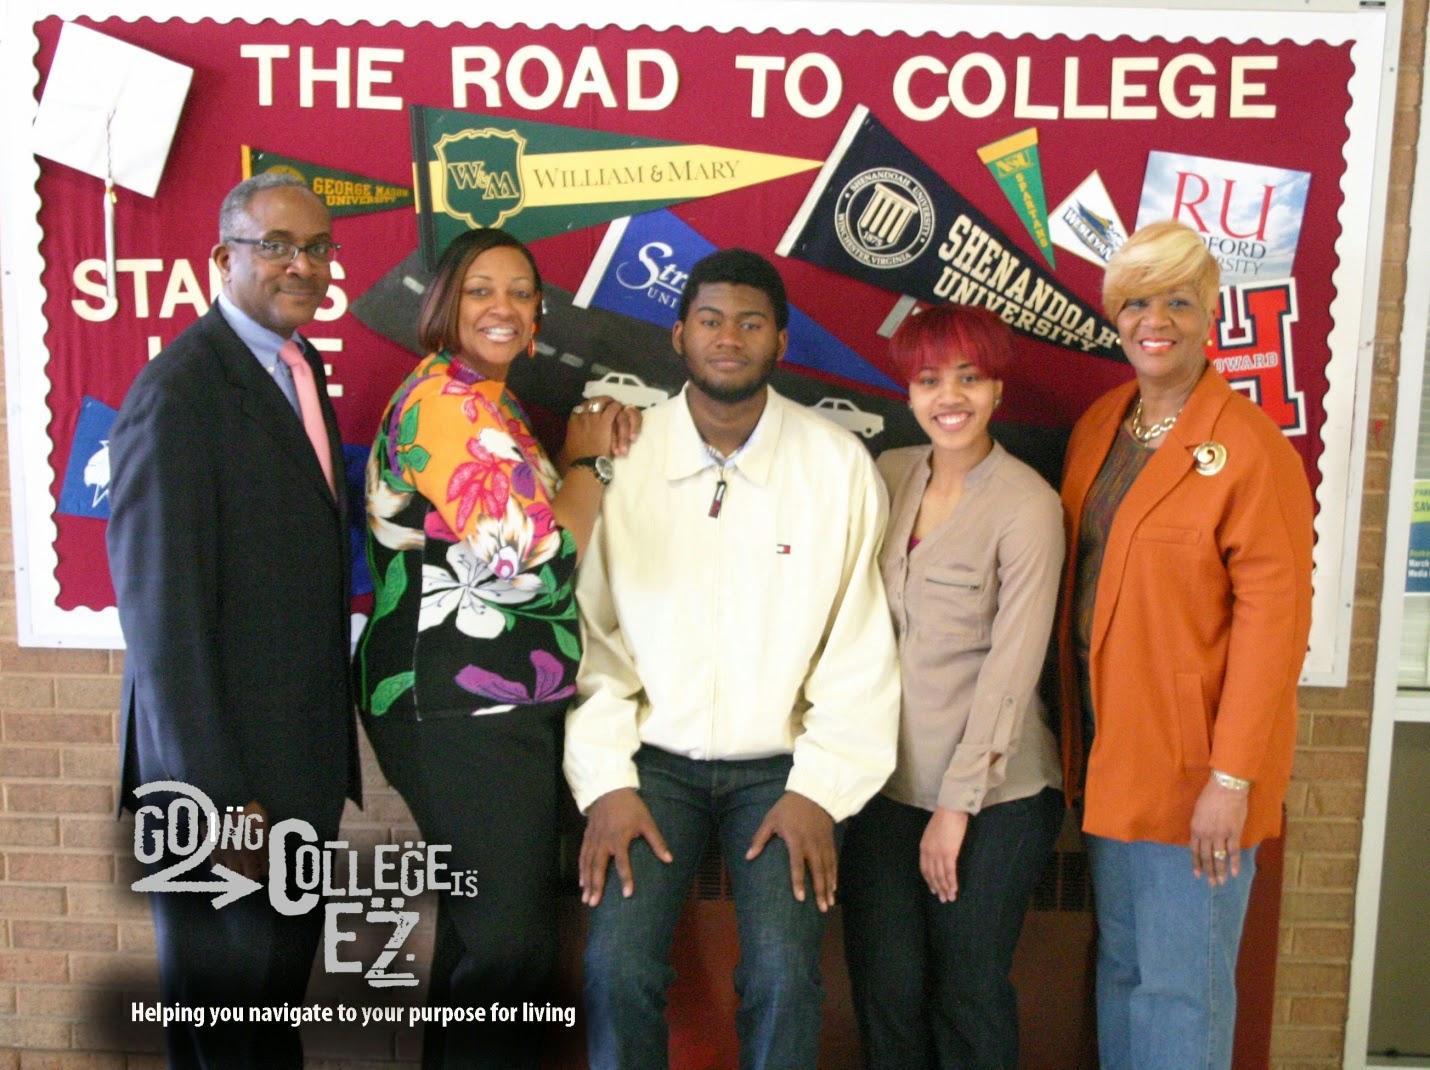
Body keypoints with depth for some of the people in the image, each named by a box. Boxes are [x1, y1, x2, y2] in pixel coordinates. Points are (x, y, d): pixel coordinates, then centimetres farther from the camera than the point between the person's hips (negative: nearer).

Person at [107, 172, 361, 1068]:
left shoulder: (302, 368, 9)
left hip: (303, 759, 8)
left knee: (282, 993, 23)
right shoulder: (179, 393, -18)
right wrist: (215, 793, -20)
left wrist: (333, 744, 11)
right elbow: (162, 608, -21)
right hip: (225, 767, -8)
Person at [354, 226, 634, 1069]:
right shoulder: (446, 400, -14)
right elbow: (538, 552, -20)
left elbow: (542, 530, 16)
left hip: (497, 708, 10)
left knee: (481, 925, 20)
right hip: (463, 712, -10)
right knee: (513, 938, -1)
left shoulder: (490, 405, 17)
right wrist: (590, 460, -4)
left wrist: (602, 441, 3)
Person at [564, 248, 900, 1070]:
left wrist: (820, 790, -6)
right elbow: (589, 627, -1)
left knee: (785, 972, -16)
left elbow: (861, 643, -3)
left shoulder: (838, 463, -3)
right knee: (619, 963, -16)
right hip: (654, 755, 1)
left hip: (782, 762, 0)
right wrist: (606, 784, -6)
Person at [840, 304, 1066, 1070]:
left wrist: (958, 803, -11)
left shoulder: (1027, 505, -11)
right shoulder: (886, 476, 4)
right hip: (884, 781, 4)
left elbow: (1011, 668, -13)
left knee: (969, 992, 11)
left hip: (993, 794, -4)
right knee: (885, 991, 12)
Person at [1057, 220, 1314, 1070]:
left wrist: (1232, 778, -17)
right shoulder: (1100, 425, 8)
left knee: (1182, 984, 4)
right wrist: (1080, 730, 7)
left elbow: (1274, 622, -15)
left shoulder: (1252, 448, -13)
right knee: (1121, 964, 17)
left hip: (1192, 757, -6)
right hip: (1108, 742, 6)